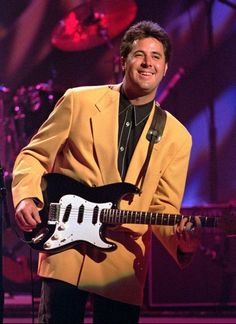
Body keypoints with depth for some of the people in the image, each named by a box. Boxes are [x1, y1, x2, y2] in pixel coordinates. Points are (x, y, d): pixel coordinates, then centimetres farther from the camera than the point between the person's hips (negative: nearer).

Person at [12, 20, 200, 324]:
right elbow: (33, 156, 8)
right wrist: (26, 197, -11)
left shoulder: (176, 137, 8)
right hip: (65, 250, -2)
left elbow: (163, 206, 6)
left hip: (124, 264, 2)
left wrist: (180, 237, -15)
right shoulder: (79, 101, 4)